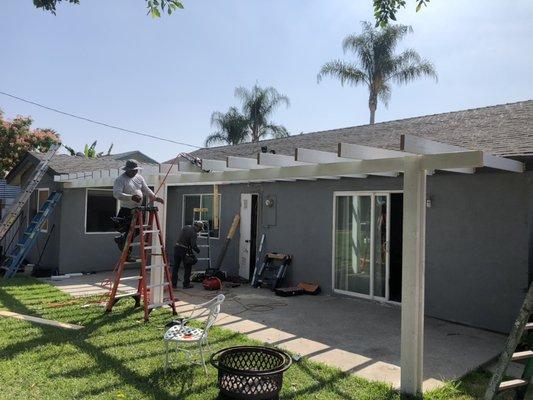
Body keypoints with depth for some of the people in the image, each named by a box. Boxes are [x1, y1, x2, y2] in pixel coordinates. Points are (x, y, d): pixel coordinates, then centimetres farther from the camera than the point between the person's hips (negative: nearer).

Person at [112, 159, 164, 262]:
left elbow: (146, 190, 14)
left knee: (137, 230, 16)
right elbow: (117, 193, -22)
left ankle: (120, 239, 39)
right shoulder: (120, 180, -11)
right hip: (127, 210, -7)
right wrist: (131, 197, -34)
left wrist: (155, 197, -3)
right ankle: (127, 254, 10)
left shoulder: (139, 178, 11)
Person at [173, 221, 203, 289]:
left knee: (176, 266, 13)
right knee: (187, 267, 8)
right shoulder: (194, 233, -14)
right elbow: (193, 245, -20)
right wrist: (198, 250, 0)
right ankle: (186, 284, 12)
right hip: (184, 250, -7)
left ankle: (174, 284, 19)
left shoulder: (185, 227, 9)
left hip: (177, 247, 7)